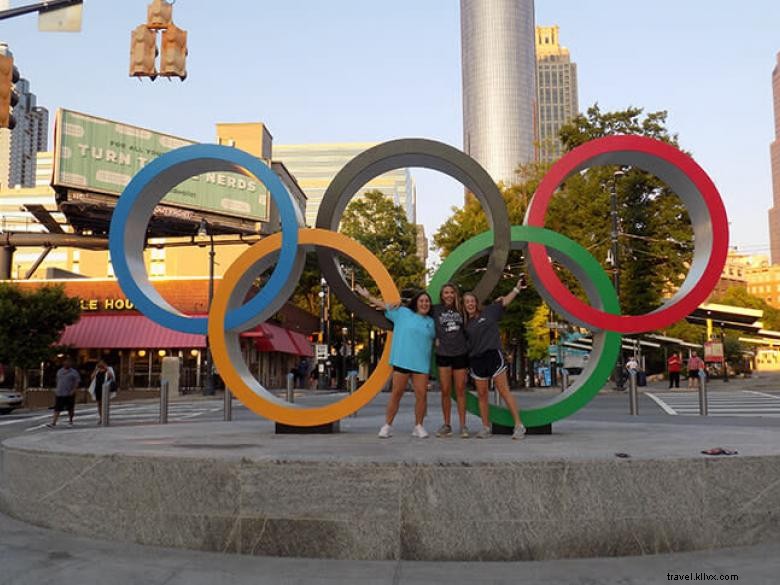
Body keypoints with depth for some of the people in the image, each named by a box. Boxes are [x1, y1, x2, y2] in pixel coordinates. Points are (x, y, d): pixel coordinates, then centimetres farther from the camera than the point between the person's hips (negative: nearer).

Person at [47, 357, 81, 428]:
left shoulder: (73, 372, -3)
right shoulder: (59, 371, 12)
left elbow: (77, 381, -8)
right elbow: (58, 380, 23)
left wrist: (73, 390, -17)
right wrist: (56, 389, 17)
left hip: (69, 394, -3)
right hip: (59, 393, 3)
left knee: (70, 408, 7)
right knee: (57, 408, -3)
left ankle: (70, 421, 24)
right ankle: (53, 423, -6)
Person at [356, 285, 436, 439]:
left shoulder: (431, 322, 14)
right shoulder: (403, 313, 7)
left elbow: (437, 339, 23)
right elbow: (385, 305, 10)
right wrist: (367, 296, 11)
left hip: (421, 364, 2)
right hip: (402, 361, -2)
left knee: (422, 395, -3)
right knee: (396, 393, 0)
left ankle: (418, 426, 10)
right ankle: (387, 425, 8)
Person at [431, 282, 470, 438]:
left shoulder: (460, 310, 6)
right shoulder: (436, 309, 1)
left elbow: (466, 330, 13)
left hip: (460, 354, 1)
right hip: (443, 354, -1)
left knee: (460, 391, 4)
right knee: (445, 391, 2)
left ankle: (463, 425, 7)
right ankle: (447, 425, 11)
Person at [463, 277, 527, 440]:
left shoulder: (488, 312, 3)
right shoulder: (465, 324, 10)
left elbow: (505, 301, 2)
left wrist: (517, 288, -5)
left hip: (493, 355, -3)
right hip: (476, 359, 4)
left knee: (504, 391, -5)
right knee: (482, 395, 8)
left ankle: (519, 426, -2)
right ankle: (486, 428, 17)